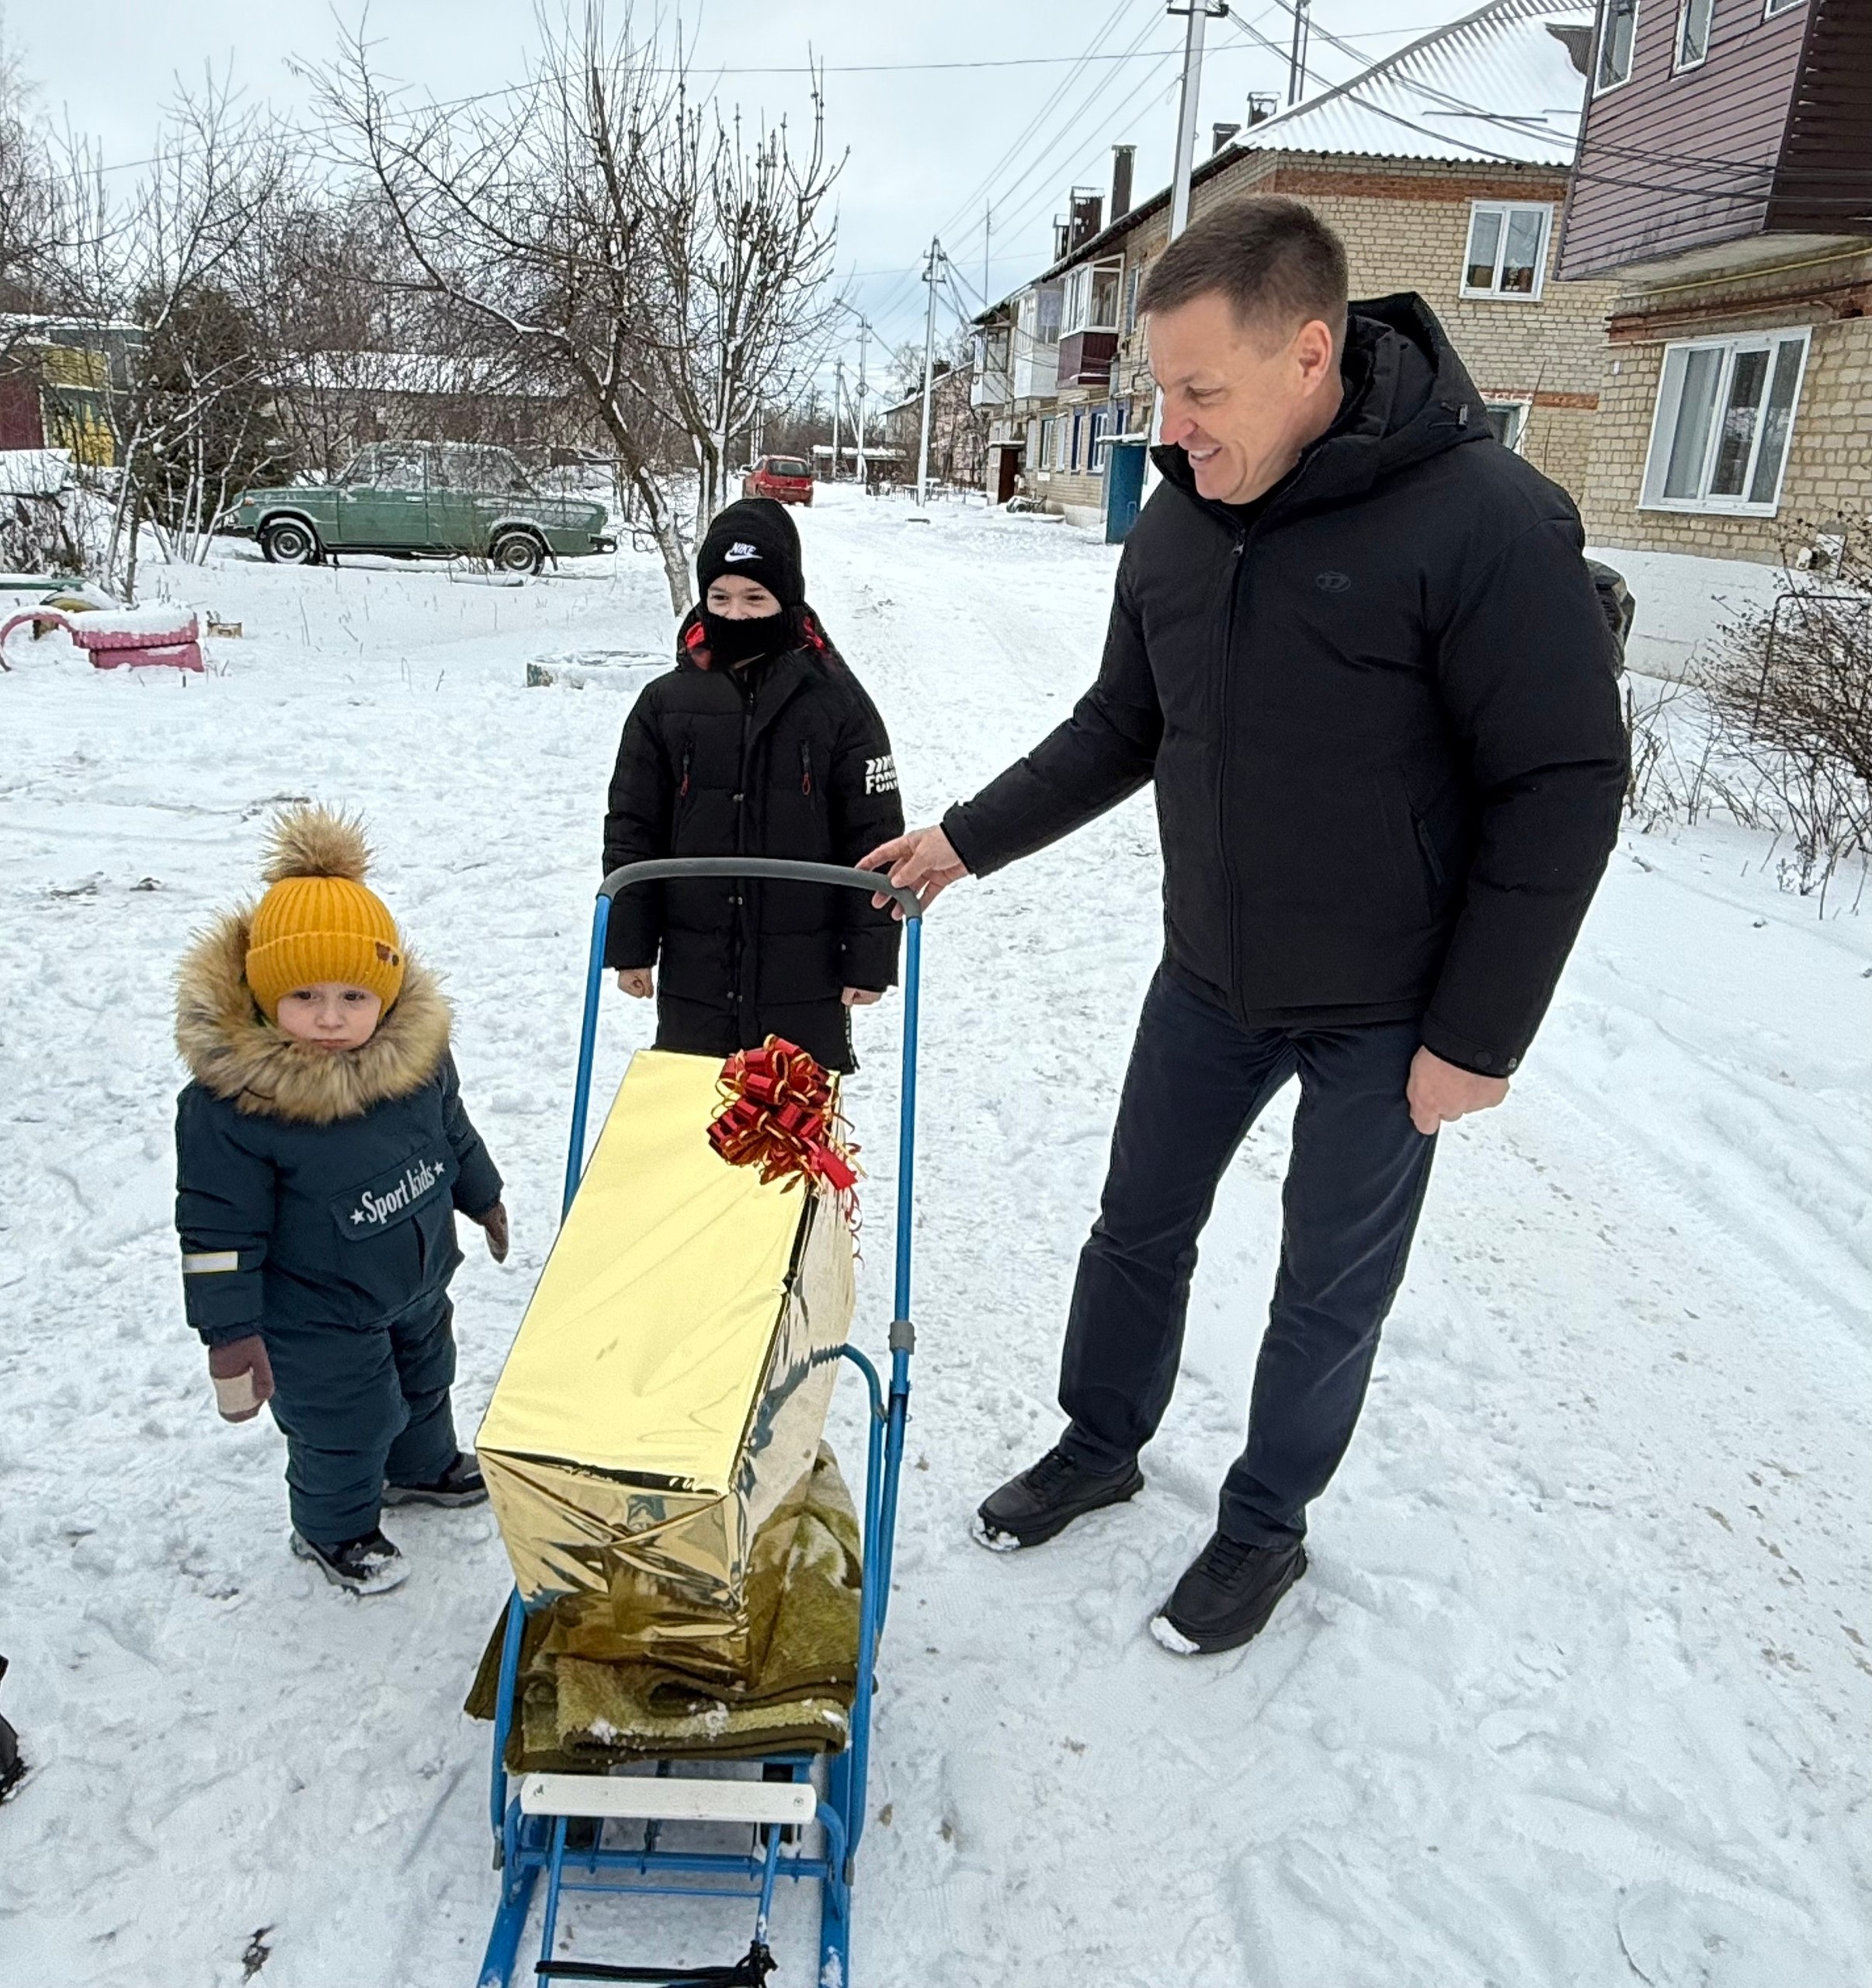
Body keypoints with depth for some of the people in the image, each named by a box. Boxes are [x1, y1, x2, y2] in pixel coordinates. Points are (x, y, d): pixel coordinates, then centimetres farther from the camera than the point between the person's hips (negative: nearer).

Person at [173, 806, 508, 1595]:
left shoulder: (419, 1051, -16)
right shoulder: (229, 1101, -31)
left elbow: (452, 1132, 4)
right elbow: (220, 1228, -22)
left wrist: (483, 1199, 18)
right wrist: (231, 1333, -18)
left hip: (418, 1280, 6)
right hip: (316, 1317, -6)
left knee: (425, 1378, 29)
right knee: (346, 1423, 14)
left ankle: (421, 1465, 60)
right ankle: (332, 1528, 44)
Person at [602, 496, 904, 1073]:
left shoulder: (837, 702, -4)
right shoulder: (666, 702, 2)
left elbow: (875, 837, -3)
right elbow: (631, 831, 7)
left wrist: (871, 955, -5)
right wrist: (629, 944, 5)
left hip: (805, 978, -2)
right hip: (694, 973, 2)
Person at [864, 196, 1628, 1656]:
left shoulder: (1484, 522, -22)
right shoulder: (1177, 519, -3)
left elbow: (1565, 790, -18)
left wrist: (1479, 1035, -16)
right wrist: (973, 838, 5)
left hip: (1385, 1015, -5)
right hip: (1209, 979, 6)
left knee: (1332, 1288, 13)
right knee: (1139, 1229, 18)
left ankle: (1267, 1524, 37)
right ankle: (1101, 1447, 43)